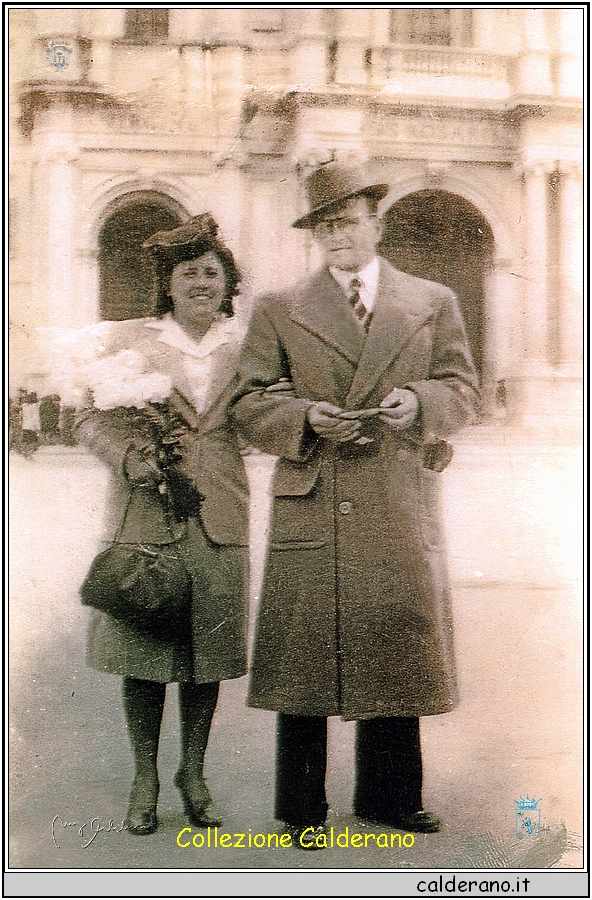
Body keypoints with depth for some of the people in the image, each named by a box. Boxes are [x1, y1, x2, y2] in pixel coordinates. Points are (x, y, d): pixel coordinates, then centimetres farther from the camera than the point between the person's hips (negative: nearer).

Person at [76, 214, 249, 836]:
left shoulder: (247, 344, 10)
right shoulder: (131, 340, 6)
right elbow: (93, 416, 1)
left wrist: (196, 437, -10)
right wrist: (128, 457, -16)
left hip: (217, 516, 1)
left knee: (207, 647, 6)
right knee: (143, 647, 3)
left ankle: (193, 771, 23)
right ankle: (145, 779, 17)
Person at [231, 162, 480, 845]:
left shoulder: (433, 303, 14)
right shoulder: (278, 311, 10)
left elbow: (462, 390, 11)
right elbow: (250, 405, 5)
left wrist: (418, 402, -9)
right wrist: (306, 416, -13)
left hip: (402, 512, 2)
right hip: (311, 506, -1)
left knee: (397, 647, 7)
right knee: (304, 654, -1)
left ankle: (388, 795, 22)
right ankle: (301, 808, 10)